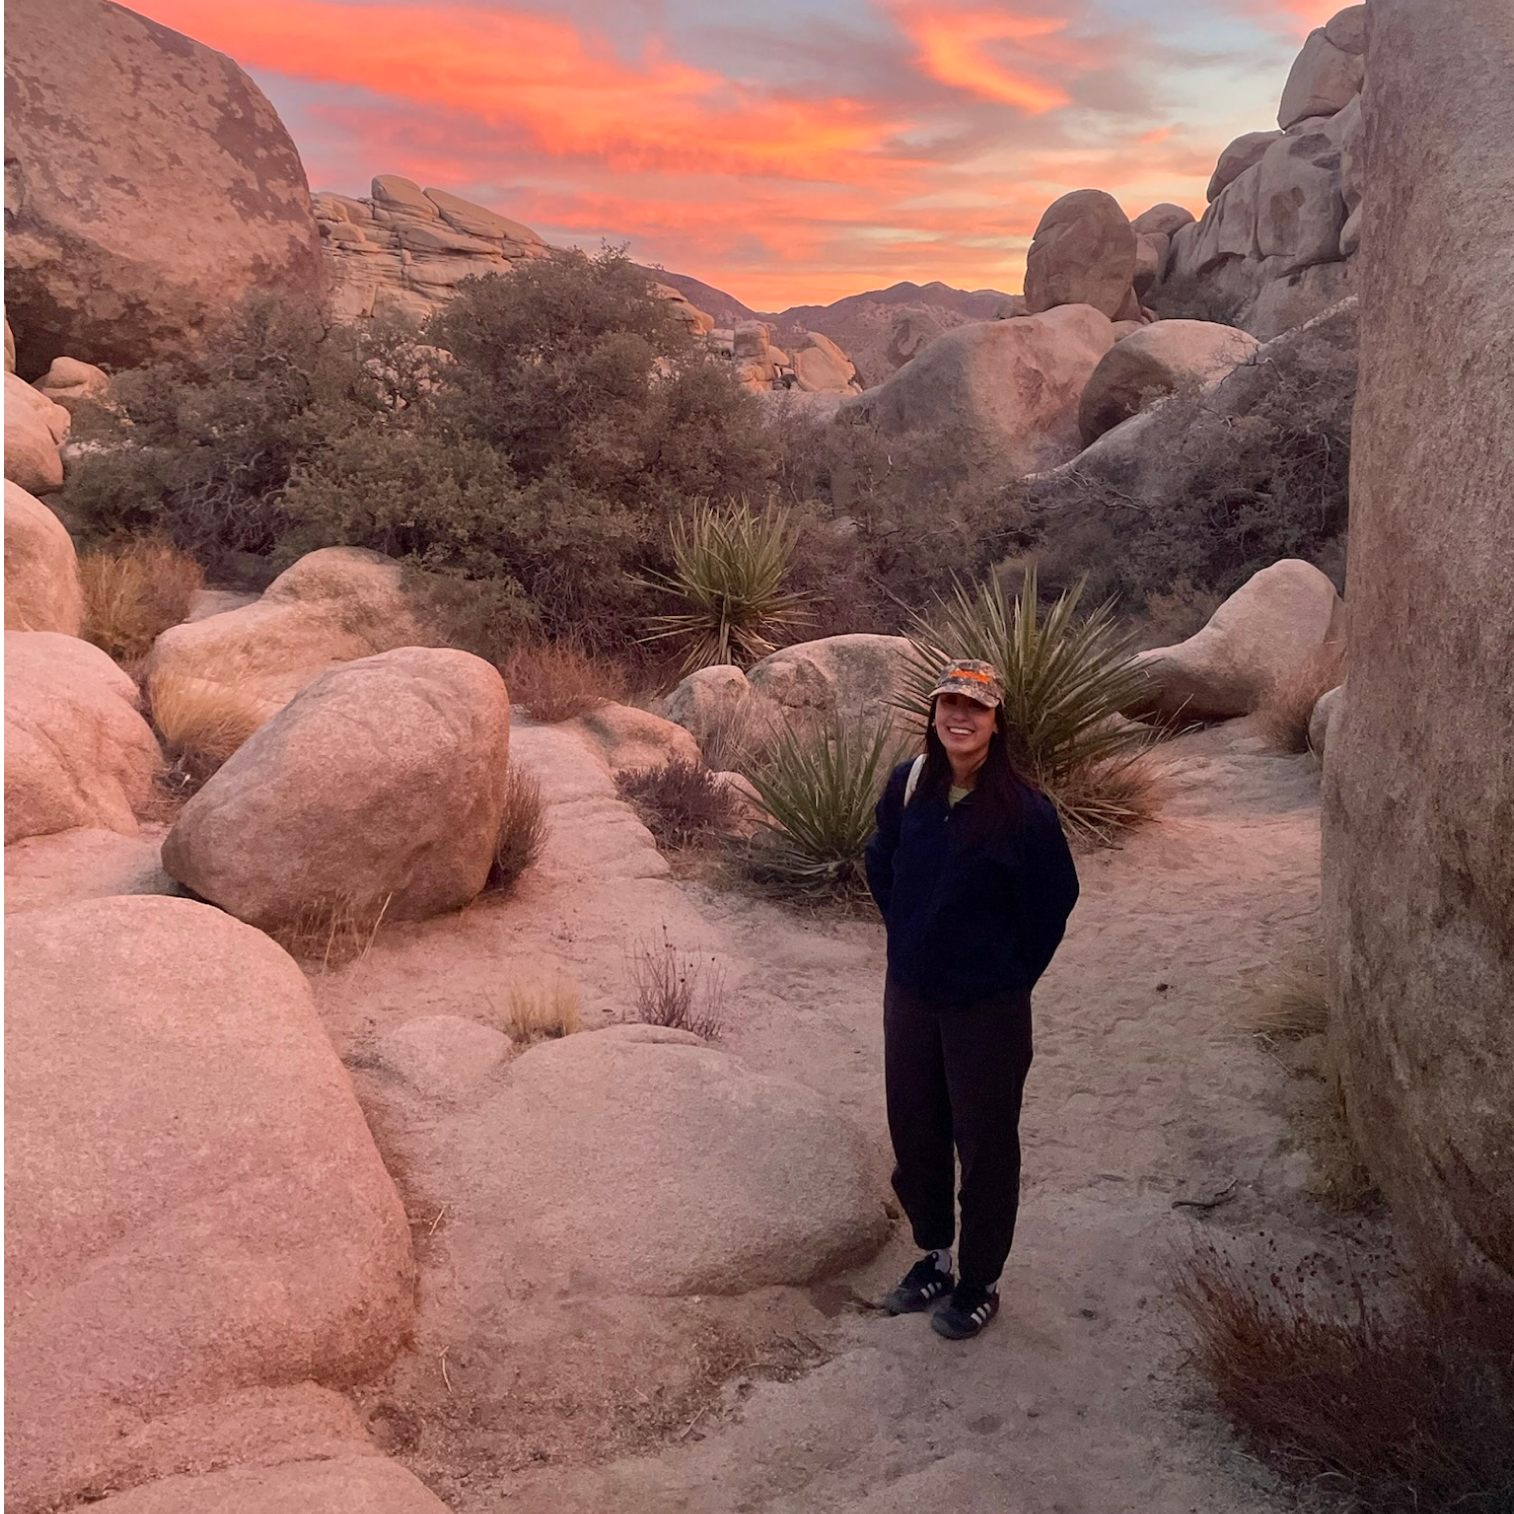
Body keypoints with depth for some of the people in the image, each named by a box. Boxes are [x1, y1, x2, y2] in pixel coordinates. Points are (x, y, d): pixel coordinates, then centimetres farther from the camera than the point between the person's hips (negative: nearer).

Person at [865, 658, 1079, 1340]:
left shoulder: (1024, 809, -17)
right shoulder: (908, 785, -5)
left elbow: (1055, 900, -6)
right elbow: (881, 863, 13)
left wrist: (1012, 973, -1)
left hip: (988, 1007, -4)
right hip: (910, 994, 5)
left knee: (985, 1144, 10)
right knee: (913, 1132, 17)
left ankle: (980, 1281, 29)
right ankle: (934, 1256, 40)